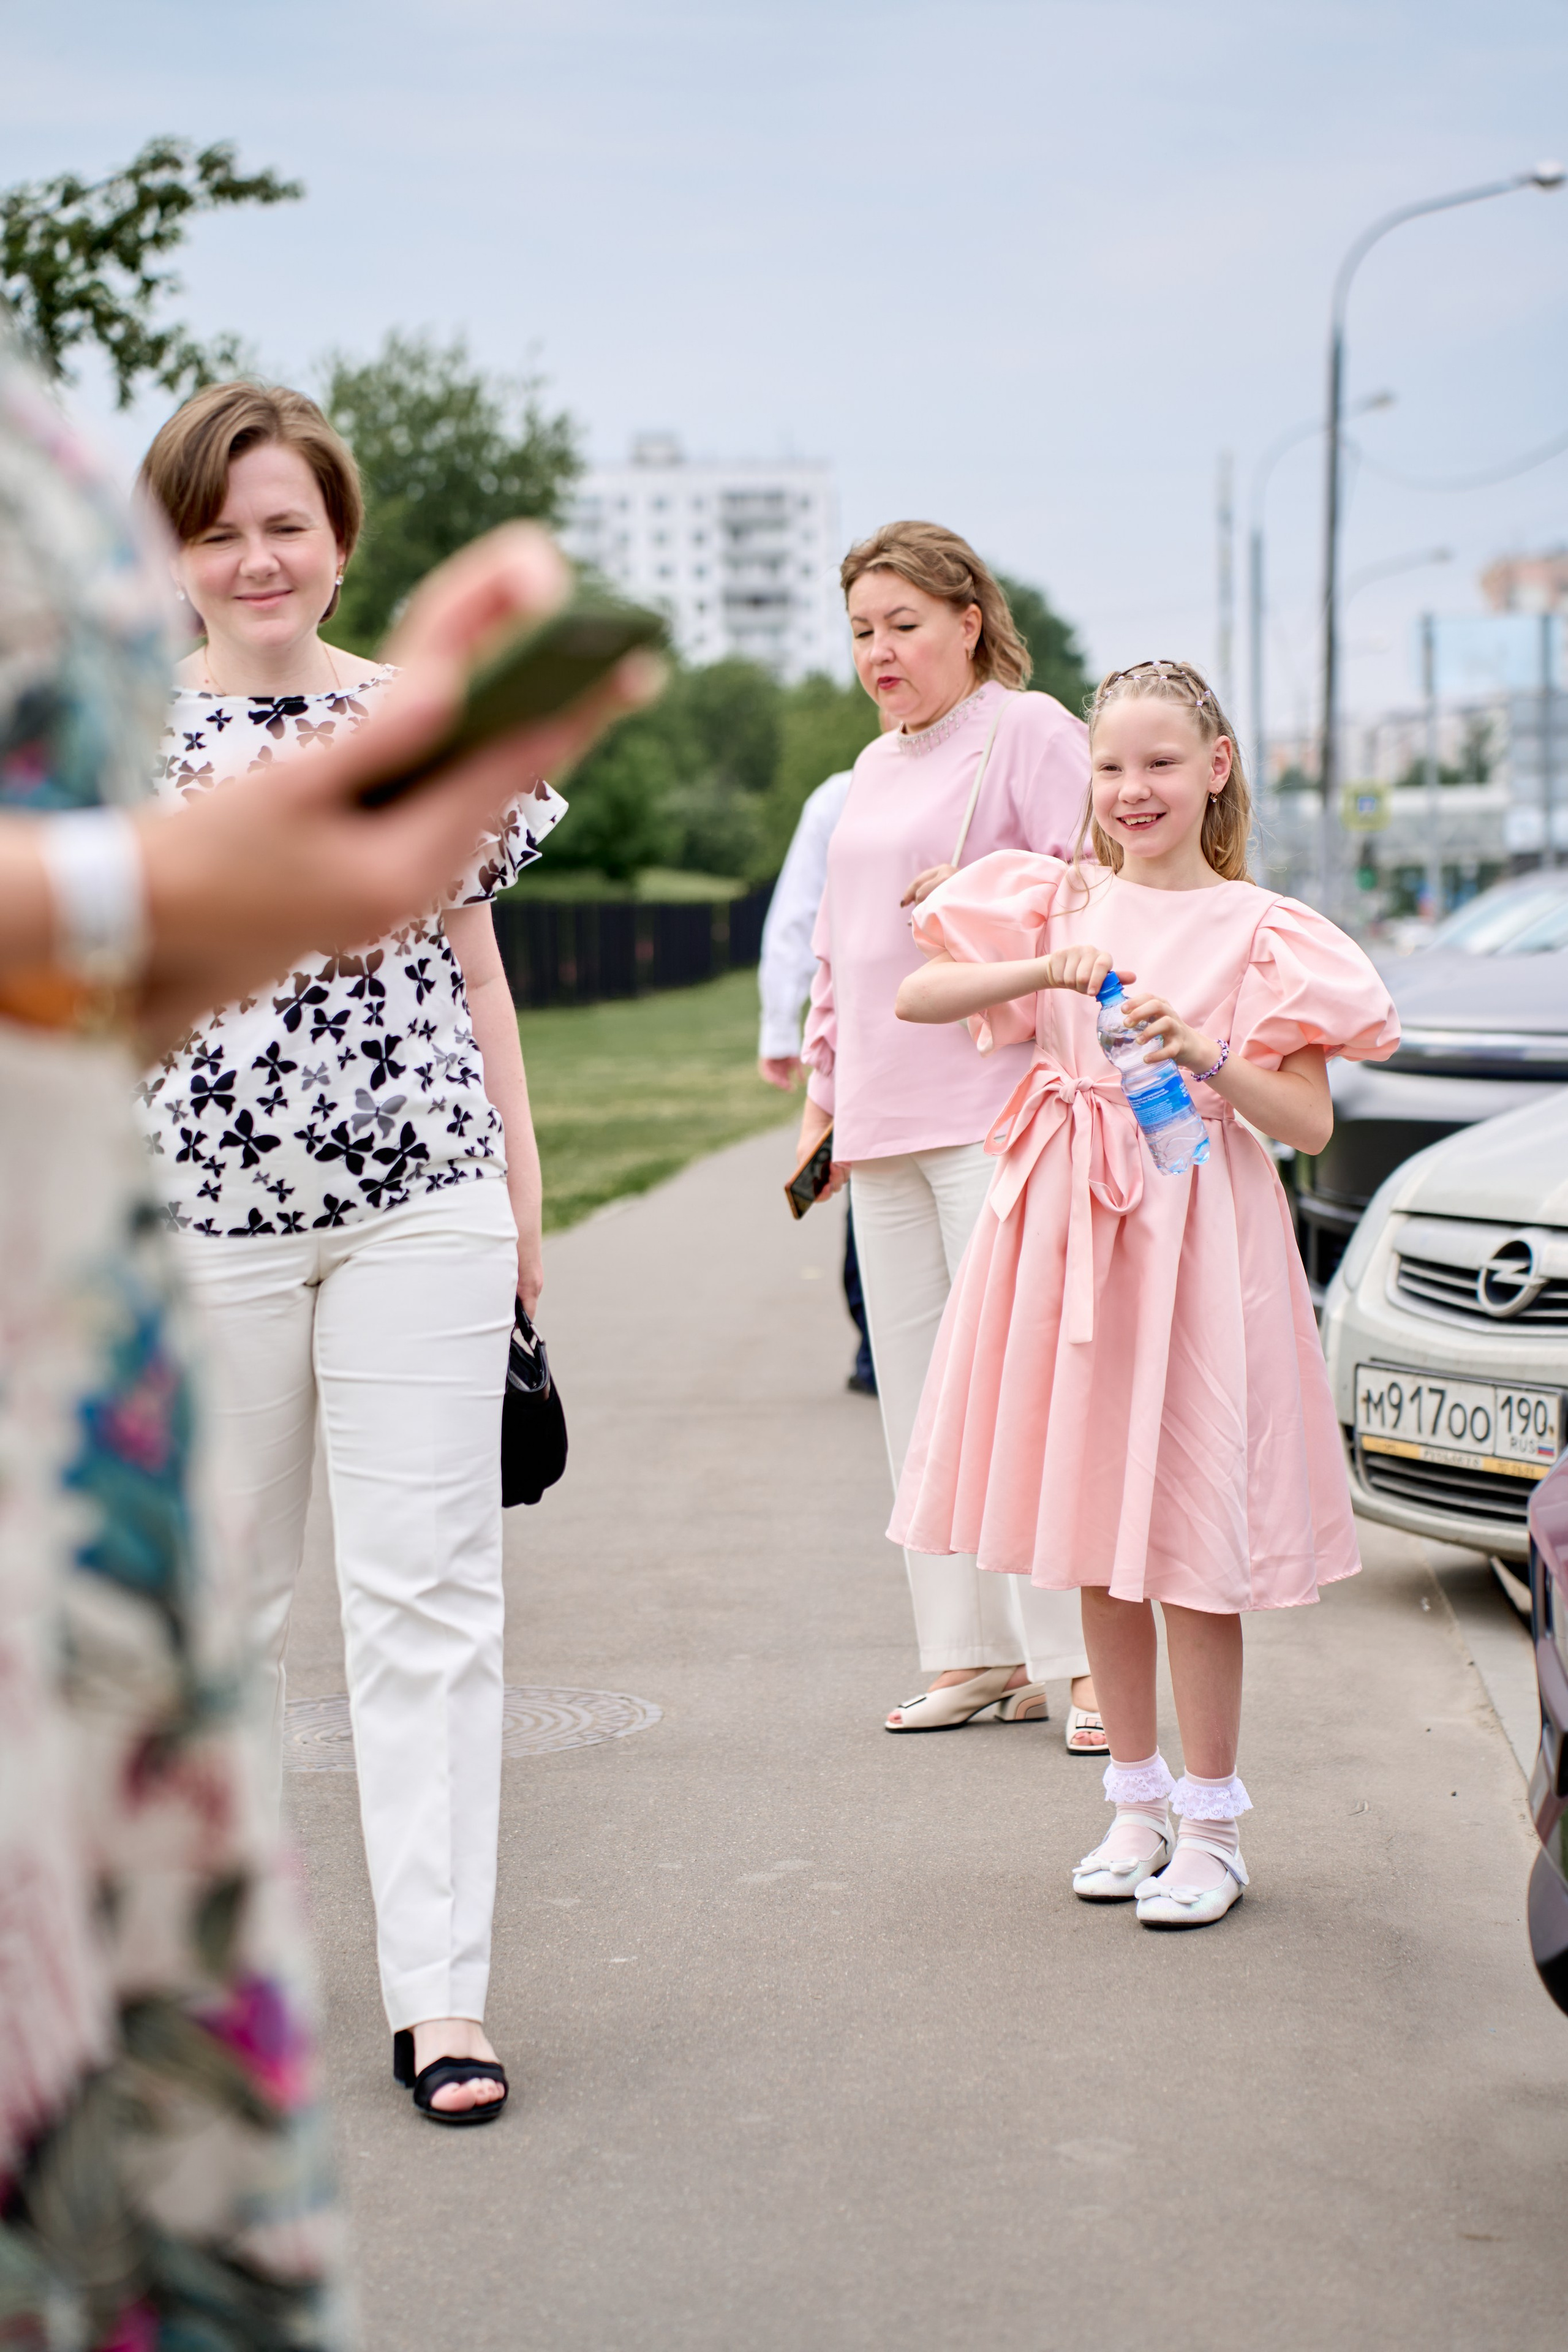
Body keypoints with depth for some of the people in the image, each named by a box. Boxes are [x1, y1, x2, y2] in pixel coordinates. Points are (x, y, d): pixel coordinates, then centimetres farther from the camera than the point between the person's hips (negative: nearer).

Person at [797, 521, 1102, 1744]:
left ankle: (1088, 1658, -8)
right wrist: (823, 1085, 23)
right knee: (918, 1393, 6)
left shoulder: (1032, 732, -2)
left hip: (999, 1106, -8)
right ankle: (977, 1655, 12)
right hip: (884, 1122, 8)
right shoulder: (875, 768, 22)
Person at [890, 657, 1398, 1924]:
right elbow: (915, 998, -3)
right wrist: (1041, 972, -16)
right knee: (1096, 1538, 10)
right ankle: (1139, 1800, 25)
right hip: (1064, 1231, 4)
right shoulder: (1059, 903, 8)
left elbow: (1309, 1123, -5)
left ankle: (1213, 1826, 12)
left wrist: (1207, 1058, -21)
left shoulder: (1258, 930, -2)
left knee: (1187, 1540, -2)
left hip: (1197, 1238, -4)